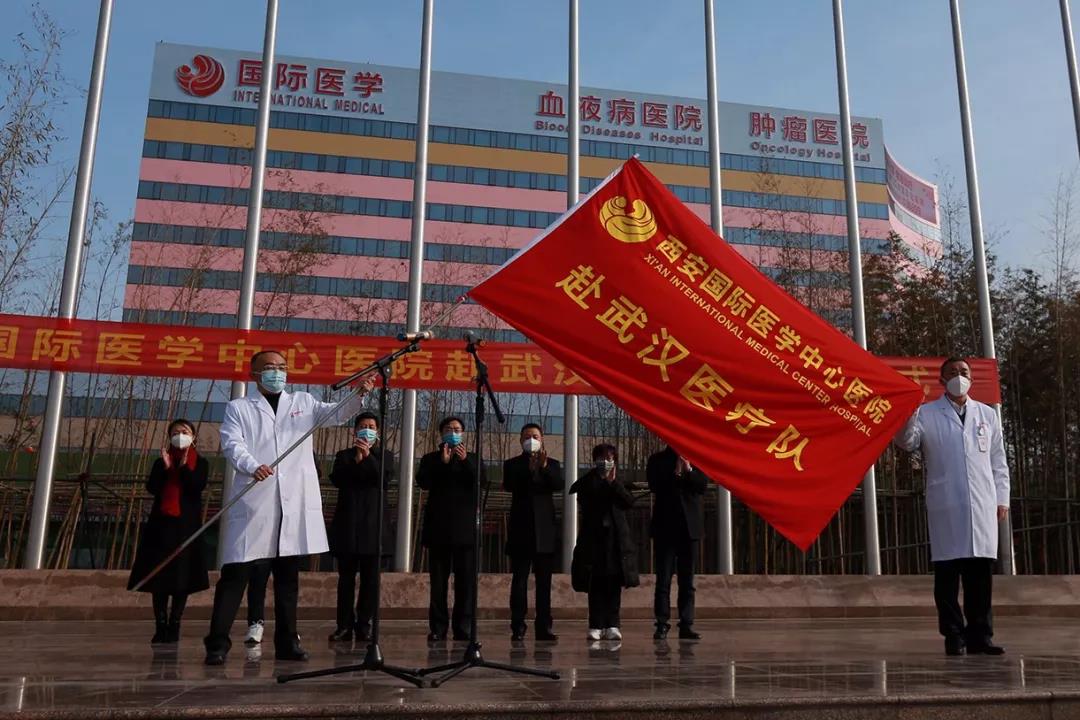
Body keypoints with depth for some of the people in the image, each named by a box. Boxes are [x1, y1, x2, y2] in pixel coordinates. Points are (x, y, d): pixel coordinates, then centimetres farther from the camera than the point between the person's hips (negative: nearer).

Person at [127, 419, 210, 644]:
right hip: (161, 525, 2)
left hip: (187, 526, -2)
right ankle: (160, 627, 6)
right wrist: (165, 467, -14)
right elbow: (151, 488, -3)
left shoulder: (200, 463, 6)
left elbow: (198, 486, -11)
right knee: (159, 578, 1)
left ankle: (174, 626, 7)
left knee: (182, 578, 0)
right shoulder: (161, 462, 11)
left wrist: (183, 466, -17)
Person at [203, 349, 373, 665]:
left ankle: (287, 642, 18)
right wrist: (252, 466, -25)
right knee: (235, 572, -3)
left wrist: (359, 396, -16)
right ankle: (218, 643, 4)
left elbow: (336, 412, 5)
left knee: (288, 576, 9)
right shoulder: (239, 408, 9)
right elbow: (232, 444, -5)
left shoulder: (303, 402, 18)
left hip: (295, 503, 3)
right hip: (253, 503, -3)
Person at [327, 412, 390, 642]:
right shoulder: (344, 456, 12)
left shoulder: (382, 456, 11)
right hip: (347, 523, 0)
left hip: (371, 525, 0)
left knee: (370, 578, 0)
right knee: (346, 577, 2)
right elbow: (336, 479, -4)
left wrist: (368, 456, -16)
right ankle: (344, 625, 4)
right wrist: (356, 460, -14)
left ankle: (364, 625, 5)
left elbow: (384, 478, -6)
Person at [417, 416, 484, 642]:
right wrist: (442, 462, -12)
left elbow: (481, 481, -4)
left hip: (465, 528, 0)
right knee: (438, 581, 2)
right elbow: (422, 482, -5)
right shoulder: (431, 459, 12)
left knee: (465, 581, -1)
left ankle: (462, 628, 3)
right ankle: (437, 628, 6)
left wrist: (465, 460, -14)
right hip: (439, 528, 0)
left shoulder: (472, 459, 13)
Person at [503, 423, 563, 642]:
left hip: (544, 531, 2)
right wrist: (529, 469, -21)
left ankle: (544, 626, 9)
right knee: (519, 580, -1)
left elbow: (559, 485, -6)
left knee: (544, 581, 5)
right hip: (521, 530, -2)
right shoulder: (512, 464, 7)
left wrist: (545, 467, -21)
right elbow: (509, 486, -11)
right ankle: (517, 627, 2)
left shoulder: (552, 464, 12)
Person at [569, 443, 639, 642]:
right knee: (595, 585, -1)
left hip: (616, 538, 1)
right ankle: (596, 626, 2)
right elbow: (585, 502, -9)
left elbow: (629, 502, -4)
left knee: (614, 584, -1)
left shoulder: (620, 482, 13)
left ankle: (612, 626, 3)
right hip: (593, 537, -1)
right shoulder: (587, 482, 9)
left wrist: (613, 482, -10)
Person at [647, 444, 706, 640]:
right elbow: (654, 486, -6)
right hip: (665, 526, -1)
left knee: (687, 580, 5)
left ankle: (686, 625, 8)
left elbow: (702, 484, -1)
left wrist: (688, 470, -14)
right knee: (663, 578, -1)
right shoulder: (657, 459, 6)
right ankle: (662, 624, 2)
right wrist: (676, 473, -13)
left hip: (690, 526, 2)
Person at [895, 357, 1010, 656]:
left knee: (981, 574, 4)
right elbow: (906, 442, -7)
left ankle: (980, 636, 11)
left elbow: (998, 462, 17)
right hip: (946, 507, -3)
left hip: (983, 507, 3)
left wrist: (1002, 498, 10)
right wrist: (909, 411, -22)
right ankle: (954, 637, 5)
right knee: (948, 574, -1)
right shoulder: (927, 413, 8)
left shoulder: (987, 414, 18)